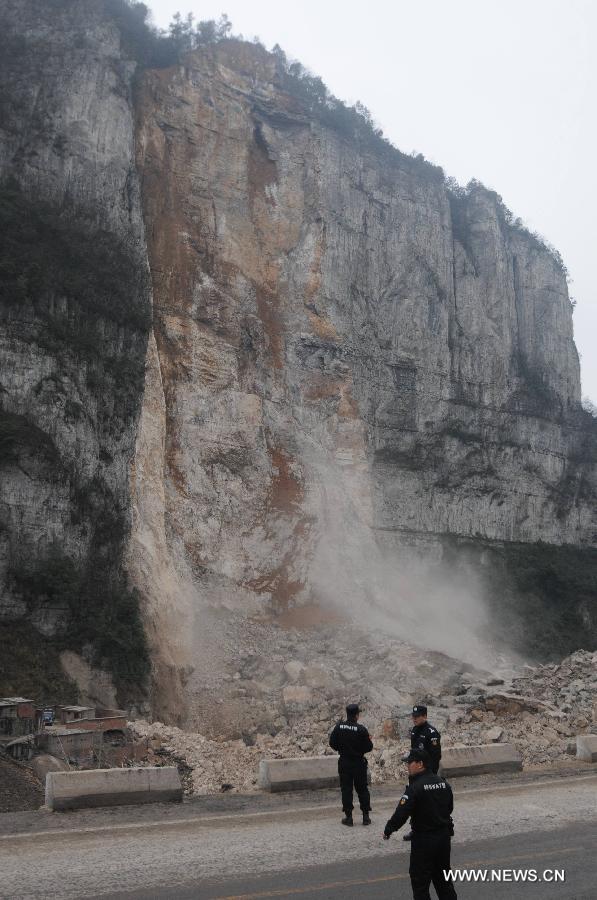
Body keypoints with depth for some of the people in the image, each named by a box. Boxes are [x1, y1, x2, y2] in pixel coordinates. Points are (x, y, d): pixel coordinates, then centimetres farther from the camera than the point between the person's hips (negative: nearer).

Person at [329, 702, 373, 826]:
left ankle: (348, 816, 9)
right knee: (362, 789, 11)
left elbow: (332, 743, -2)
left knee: (346, 789, 9)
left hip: (344, 763, 1)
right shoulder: (361, 729, -16)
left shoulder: (338, 727, -7)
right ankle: (366, 816, 14)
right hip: (359, 763, -1)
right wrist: (369, 741, 10)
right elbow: (369, 747, -12)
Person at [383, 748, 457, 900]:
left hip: (423, 839, -7)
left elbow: (401, 813, -23)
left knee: (419, 879, 6)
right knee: (442, 876, 21)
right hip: (444, 836, 7)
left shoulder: (415, 787, -21)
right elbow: (449, 808, 14)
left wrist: (388, 831, -9)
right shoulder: (443, 783, 2)